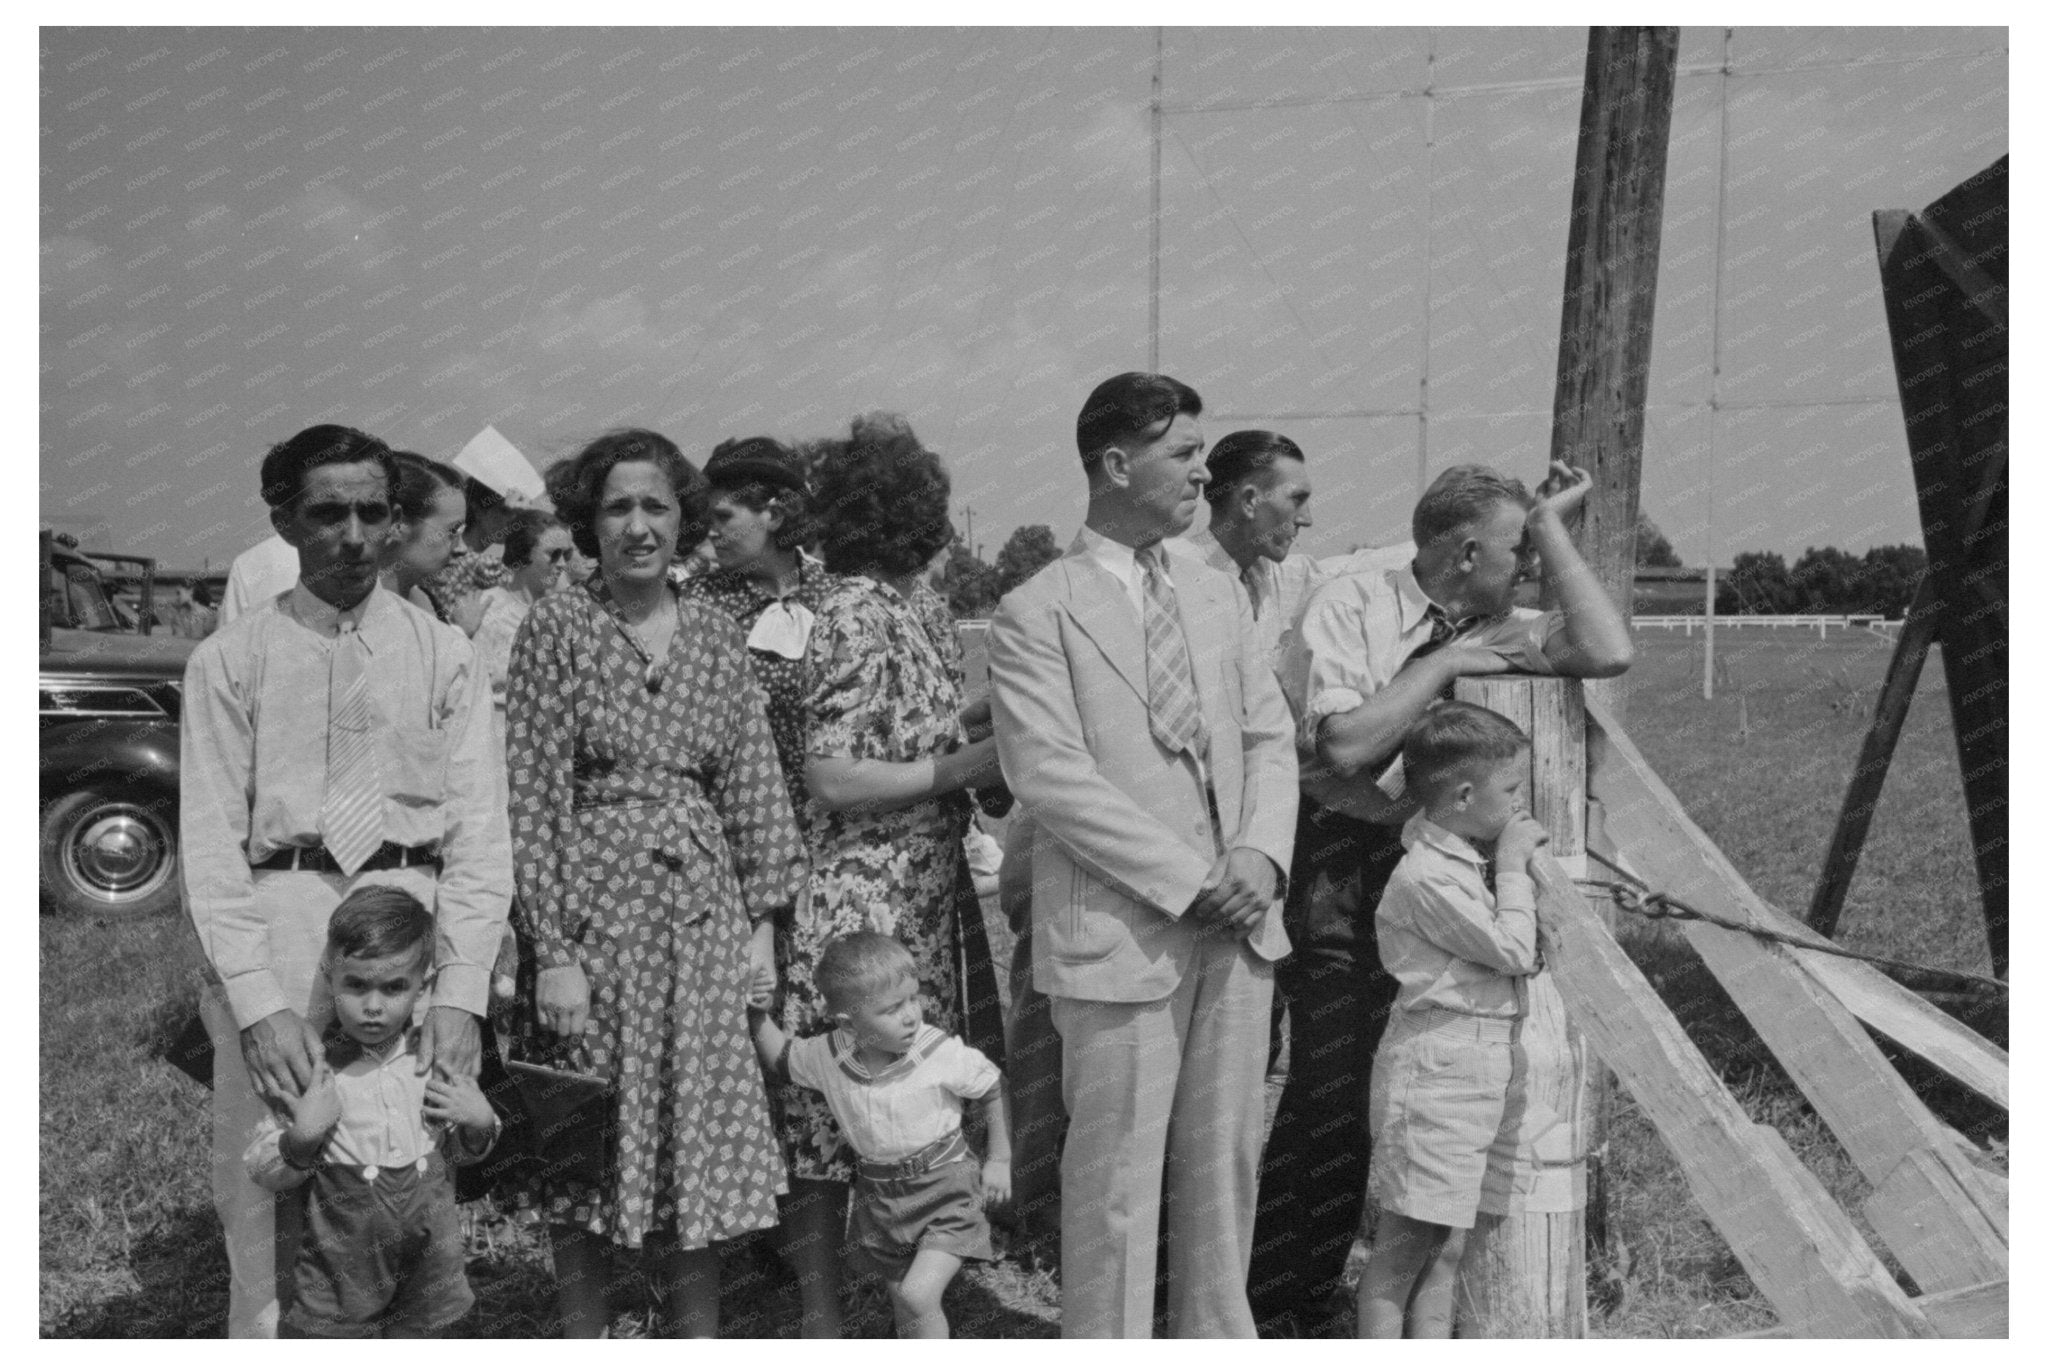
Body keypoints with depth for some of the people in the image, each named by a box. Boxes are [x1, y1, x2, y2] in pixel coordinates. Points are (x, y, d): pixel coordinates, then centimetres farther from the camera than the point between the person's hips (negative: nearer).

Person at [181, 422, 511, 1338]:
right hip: (273, 921, 0)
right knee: (264, 1184, 1)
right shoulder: (230, 659, 7)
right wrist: (258, 1000, -11)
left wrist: (461, 990, -8)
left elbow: (478, 828, 3)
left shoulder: (441, 654, 9)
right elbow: (210, 839, 1)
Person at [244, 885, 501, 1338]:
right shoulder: (311, 1068, -12)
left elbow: (459, 1152, 11)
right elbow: (261, 1170, -7)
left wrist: (480, 1124, -10)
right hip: (340, 1265, -2)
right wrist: (302, 1138, -25)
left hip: (426, 1261, 2)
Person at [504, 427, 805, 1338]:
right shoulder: (557, 628, -3)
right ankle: (585, 1339, 22)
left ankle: (701, 1338, 21)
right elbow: (532, 799, -6)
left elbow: (753, 787, 10)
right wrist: (552, 949, -11)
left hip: (702, 913, 3)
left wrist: (763, 921, 3)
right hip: (592, 911, -3)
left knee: (702, 1148, 7)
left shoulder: (717, 640, 8)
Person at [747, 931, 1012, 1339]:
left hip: (946, 1189, -5)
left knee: (918, 1294, -20)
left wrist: (999, 1161, -6)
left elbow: (995, 1089, -6)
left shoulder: (942, 1053, -21)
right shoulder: (828, 1057, -11)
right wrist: (759, 1017, -7)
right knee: (903, 1305, 18)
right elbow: (781, 1060, 9)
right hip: (881, 1198, 5)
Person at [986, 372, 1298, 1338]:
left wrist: (1261, 851, -6)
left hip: (1236, 926, 6)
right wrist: (1188, 879, -15)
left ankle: (1216, 1334, 29)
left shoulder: (1218, 596, 14)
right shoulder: (1035, 616, -6)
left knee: (1226, 1158, 14)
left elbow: (1269, 736, 12)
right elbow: (1051, 775, -14)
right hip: (1120, 932, -6)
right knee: (1116, 1176, 3)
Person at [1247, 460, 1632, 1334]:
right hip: (1330, 857, -6)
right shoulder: (1349, 606, -12)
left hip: (1421, 864, 6)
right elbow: (1346, 745, -22)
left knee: (1378, 1090, 10)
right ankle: (1269, 1305, 9)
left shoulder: (1493, 625, 5)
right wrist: (1441, 664, -16)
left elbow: (1608, 653, -9)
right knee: (1329, 1090, -8)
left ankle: (1310, 1301, 27)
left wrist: (1552, 527, -6)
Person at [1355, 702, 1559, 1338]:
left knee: (1448, 1242, 13)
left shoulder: (1473, 857, 11)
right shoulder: (1428, 877, -19)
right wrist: (1513, 867, -10)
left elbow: (1516, 958, 23)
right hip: (1438, 1066, -9)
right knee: (1407, 1240, -2)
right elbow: (1512, 951, -18)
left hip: (1493, 1065, 9)